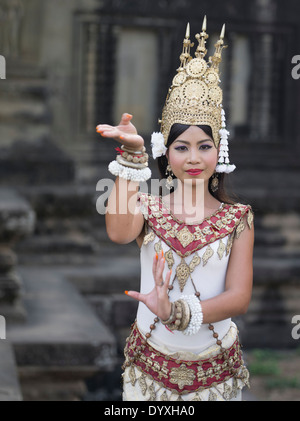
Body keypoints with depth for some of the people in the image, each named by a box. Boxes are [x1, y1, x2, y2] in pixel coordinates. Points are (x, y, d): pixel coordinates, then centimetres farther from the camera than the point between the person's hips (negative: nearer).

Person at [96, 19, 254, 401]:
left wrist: (177, 311, -29)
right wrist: (132, 157, -32)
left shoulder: (237, 218, -4)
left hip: (215, 368, 0)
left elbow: (239, 297, -13)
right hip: (150, 361, 0)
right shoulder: (149, 209, -3)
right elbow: (119, 233, -26)